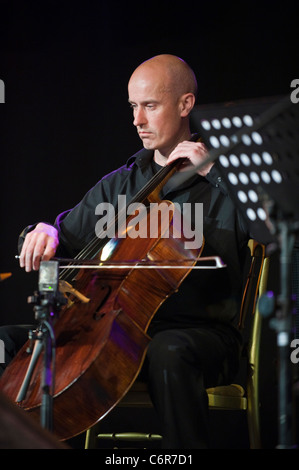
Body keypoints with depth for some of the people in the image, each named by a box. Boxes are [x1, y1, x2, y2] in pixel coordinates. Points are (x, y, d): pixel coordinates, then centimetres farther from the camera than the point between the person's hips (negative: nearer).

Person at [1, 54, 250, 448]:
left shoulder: (222, 177, 3)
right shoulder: (120, 184, 19)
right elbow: (69, 233, 24)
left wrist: (213, 172, -15)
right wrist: (46, 234, 0)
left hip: (203, 330, -5)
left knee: (168, 352, -42)